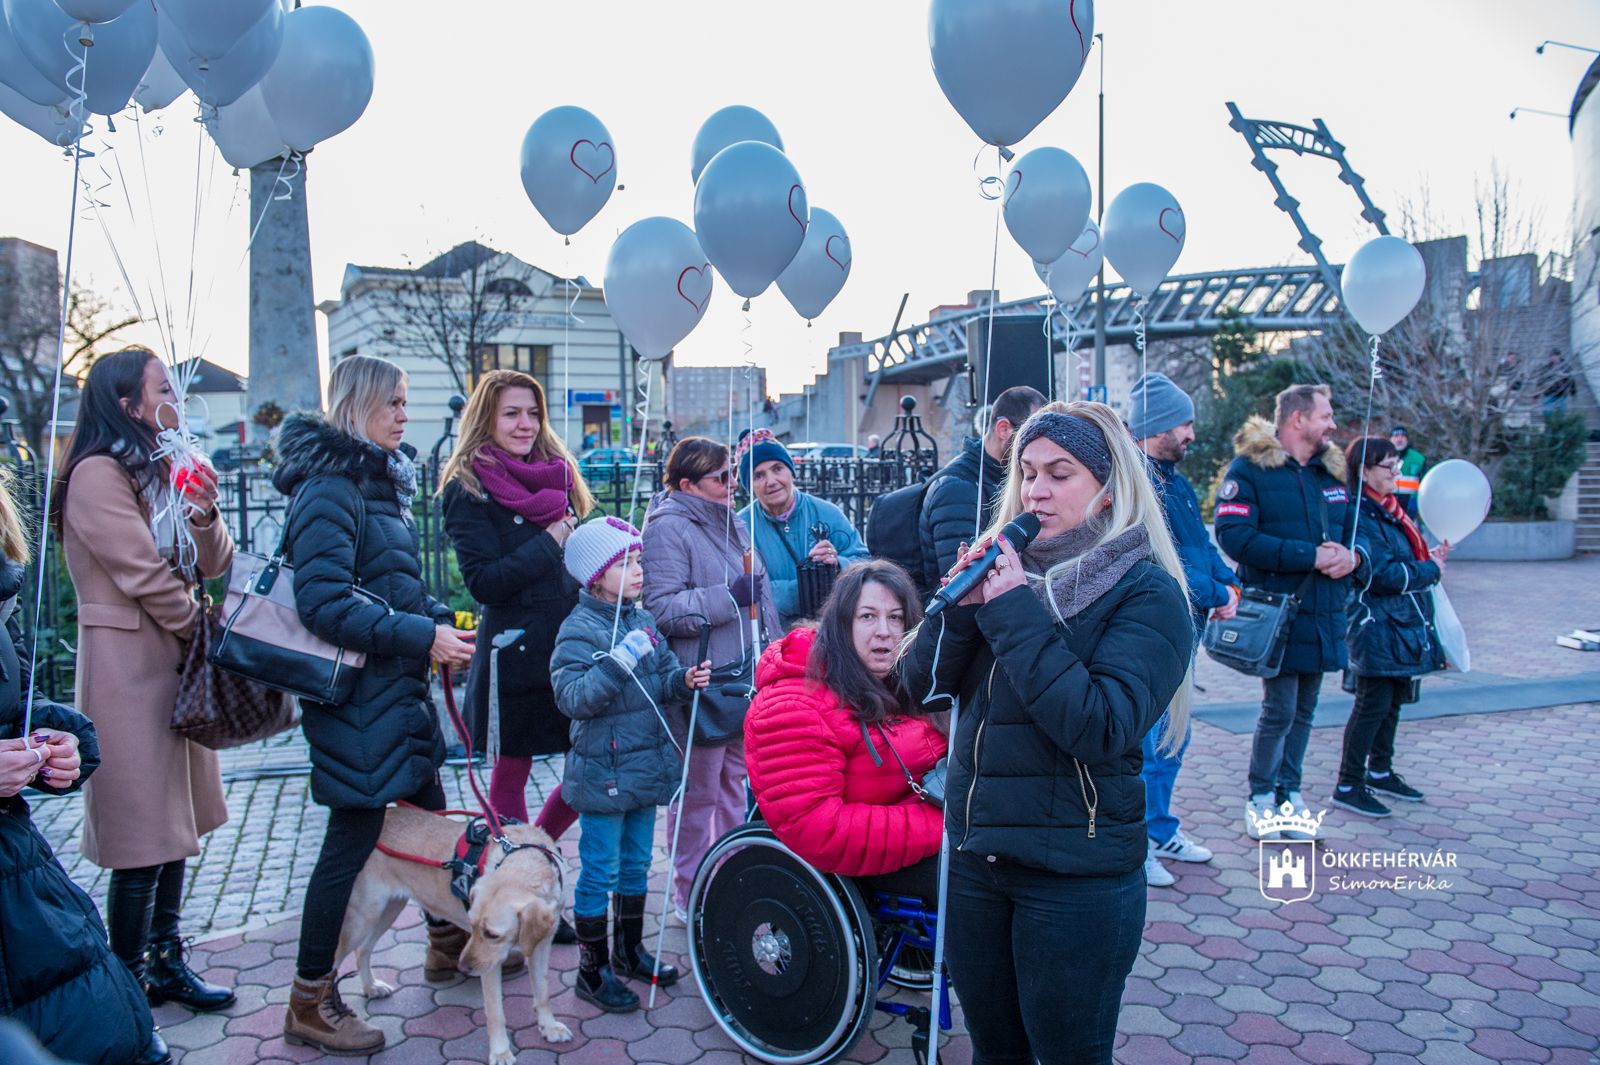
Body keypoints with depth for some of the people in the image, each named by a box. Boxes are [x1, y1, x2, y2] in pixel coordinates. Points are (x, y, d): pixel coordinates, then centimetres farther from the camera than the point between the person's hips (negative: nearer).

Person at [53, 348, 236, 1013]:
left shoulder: (160, 472, 16)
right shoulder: (99, 475, -12)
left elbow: (212, 566, 11)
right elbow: (144, 576, -17)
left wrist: (205, 517, -9)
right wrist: (206, 630, -3)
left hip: (174, 667, 9)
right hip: (129, 669, -9)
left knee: (174, 825, 13)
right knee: (142, 839, -3)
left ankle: (165, 962, 24)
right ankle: (131, 987, 9)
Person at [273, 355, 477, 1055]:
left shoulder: (381, 481, 14)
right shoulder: (330, 487, -16)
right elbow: (323, 601, -24)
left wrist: (439, 620, 5)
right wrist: (422, 636, -23)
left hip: (400, 687, 10)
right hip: (357, 696, -9)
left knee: (429, 812, 19)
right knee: (353, 839, -1)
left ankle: (448, 940, 38)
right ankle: (309, 1004, 15)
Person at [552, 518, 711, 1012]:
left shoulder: (643, 621, 6)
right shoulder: (579, 629, -15)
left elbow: (662, 677, 13)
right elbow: (572, 698, -23)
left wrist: (684, 680, -7)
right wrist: (617, 662, -32)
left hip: (647, 765, 7)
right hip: (603, 773, -7)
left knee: (636, 864, 19)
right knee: (600, 871, 3)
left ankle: (629, 948, 36)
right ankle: (592, 969, 18)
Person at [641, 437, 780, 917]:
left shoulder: (733, 522, 14)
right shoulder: (668, 529, -14)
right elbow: (661, 608, -23)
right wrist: (728, 598, -22)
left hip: (746, 676, 9)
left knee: (734, 782, 18)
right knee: (698, 792, 2)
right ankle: (691, 893, 17)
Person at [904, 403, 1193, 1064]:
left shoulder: (1145, 590, -11)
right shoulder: (1003, 565, 4)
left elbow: (1101, 729, -24)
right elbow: (921, 684, 1)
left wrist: (1016, 614, -24)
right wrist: (961, 608, -16)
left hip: (1077, 872, -5)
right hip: (975, 853, 5)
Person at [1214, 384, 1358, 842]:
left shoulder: (1331, 471, 14)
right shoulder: (1249, 468, -8)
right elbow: (1233, 535, -19)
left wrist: (1350, 555, -4)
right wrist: (1310, 555, -19)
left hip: (1322, 612, 7)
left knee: (1304, 709, 13)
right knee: (1279, 709, -5)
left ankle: (1289, 793, 26)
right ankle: (1260, 797, 13)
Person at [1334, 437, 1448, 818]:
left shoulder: (1390, 510, 13)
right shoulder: (1360, 516, -18)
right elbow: (1383, 575, -22)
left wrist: (1431, 558, 6)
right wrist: (1430, 569, -9)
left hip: (1403, 626, 10)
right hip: (1377, 627, -10)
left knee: (1393, 700, 17)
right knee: (1373, 704, -6)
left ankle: (1380, 773, 31)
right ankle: (1349, 786, 3)